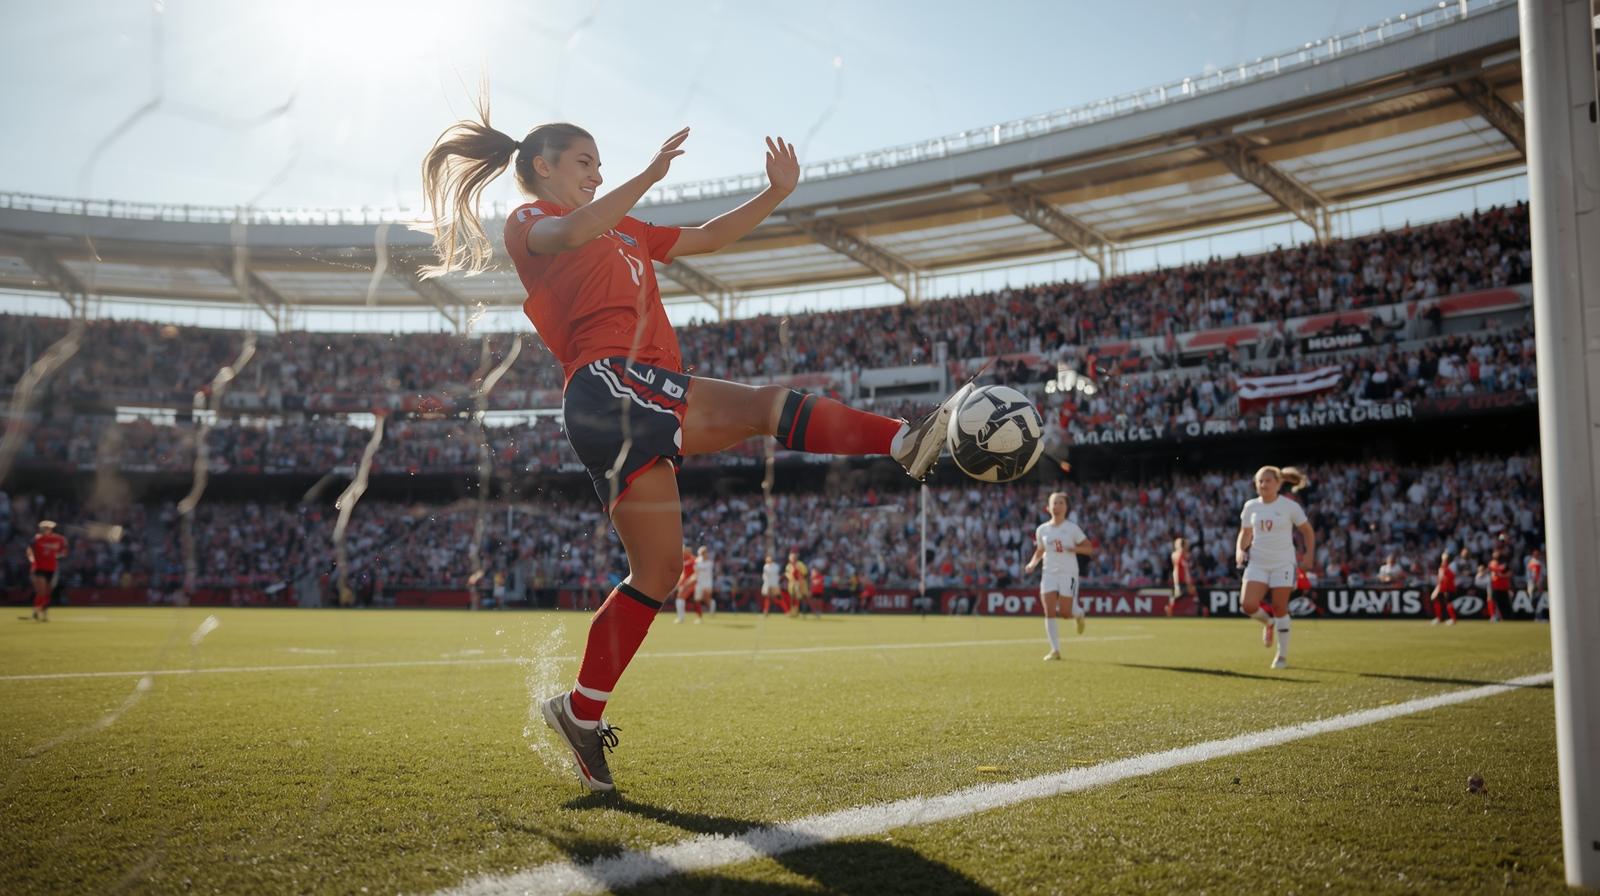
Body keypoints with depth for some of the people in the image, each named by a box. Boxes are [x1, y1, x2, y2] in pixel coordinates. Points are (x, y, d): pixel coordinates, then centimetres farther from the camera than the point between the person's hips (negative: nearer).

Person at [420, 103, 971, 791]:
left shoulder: (625, 233, 34)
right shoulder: (529, 219, 11)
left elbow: (710, 237, 32)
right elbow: (573, 235, -15)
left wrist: (777, 193, 23)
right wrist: (649, 175, -18)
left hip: (633, 412, 8)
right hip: (608, 383, -8)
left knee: (656, 573, 7)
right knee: (765, 405, -22)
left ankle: (581, 712, 15)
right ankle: (906, 442, -31)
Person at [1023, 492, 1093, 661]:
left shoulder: (1072, 528, -4)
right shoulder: (1042, 529, 6)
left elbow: (1089, 548, -2)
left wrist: (1072, 548, -19)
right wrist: (1032, 564, 0)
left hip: (1068, 574, -3)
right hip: (1049, 574, 3)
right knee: (1049, 612, -8)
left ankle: (1078, 614, 32)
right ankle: (1055, 650, -3)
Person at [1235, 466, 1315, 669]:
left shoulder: (1290, 506, -4)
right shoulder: (1251, 506, 4)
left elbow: (1307, 531, 6)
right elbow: (1245, 533, 15)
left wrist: (1309, 554, -4)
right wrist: (1240, 550, -2)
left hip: (1283, 563, -3)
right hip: (1257, 562, 3)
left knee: (1280, 608, -2)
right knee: (1248, 604, -13)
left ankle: (1282, 656, 13)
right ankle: (1268, 621, 23)